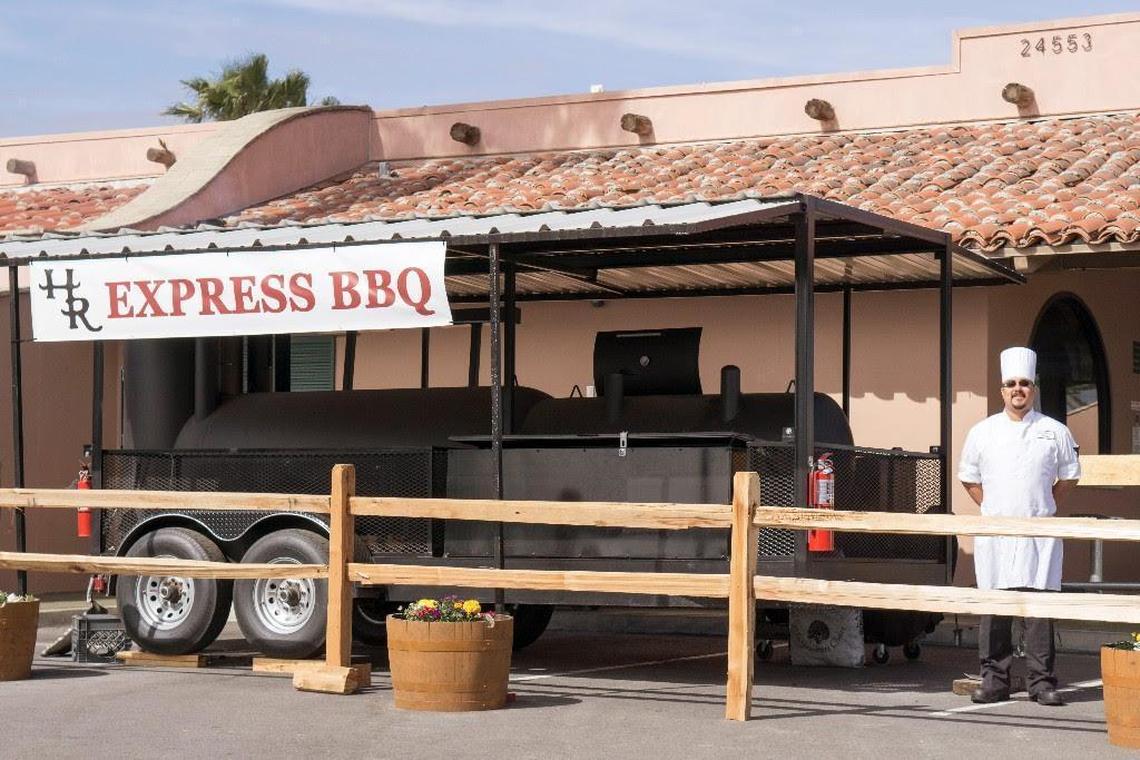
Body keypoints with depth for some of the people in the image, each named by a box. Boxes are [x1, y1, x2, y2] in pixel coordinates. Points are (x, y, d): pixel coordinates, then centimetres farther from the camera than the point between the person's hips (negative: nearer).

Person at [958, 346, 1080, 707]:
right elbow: (969, 478, 17)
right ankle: (994, 679, 9)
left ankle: (1041, 681, 4)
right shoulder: (982, 432, 7)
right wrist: (992, 508, 10)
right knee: (994, 608, 2)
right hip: (994, 532, 1)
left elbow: (1069, 477, 15)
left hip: (1039, 532, -1)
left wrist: (1043, 507, 9)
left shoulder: (1054, 432, 5)